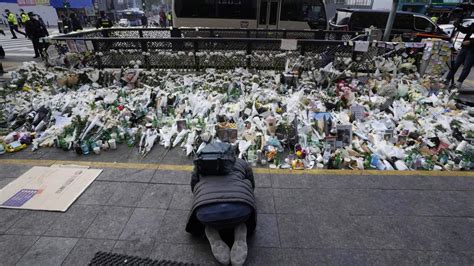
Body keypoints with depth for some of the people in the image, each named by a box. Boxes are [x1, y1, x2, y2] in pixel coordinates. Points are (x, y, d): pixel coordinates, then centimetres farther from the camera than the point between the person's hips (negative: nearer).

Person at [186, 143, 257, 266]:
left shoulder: (201, 163, 33)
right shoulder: (242, 163, 32)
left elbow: (194, 187, 43)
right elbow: (252, 185, 43)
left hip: (206, 211, 1)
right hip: (240, 208, 0)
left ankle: (215, 242, 9)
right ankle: (240, 242, 9)